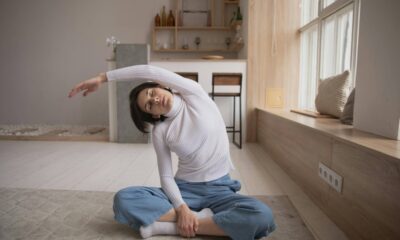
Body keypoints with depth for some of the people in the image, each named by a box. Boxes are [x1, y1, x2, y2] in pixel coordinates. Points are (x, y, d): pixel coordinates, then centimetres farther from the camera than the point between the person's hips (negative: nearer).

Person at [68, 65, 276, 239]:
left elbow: (151, 72, -15)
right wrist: (182, 208, -21)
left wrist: (102, 77, -9)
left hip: (219, 190, -1)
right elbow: (166, 176, -3)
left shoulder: (194, 95, -4)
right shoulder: (160, 131, -1)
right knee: (123, 199, -22)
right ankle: (203, 219, -18)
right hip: (184, 189, 1)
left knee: (262, 217, -32)